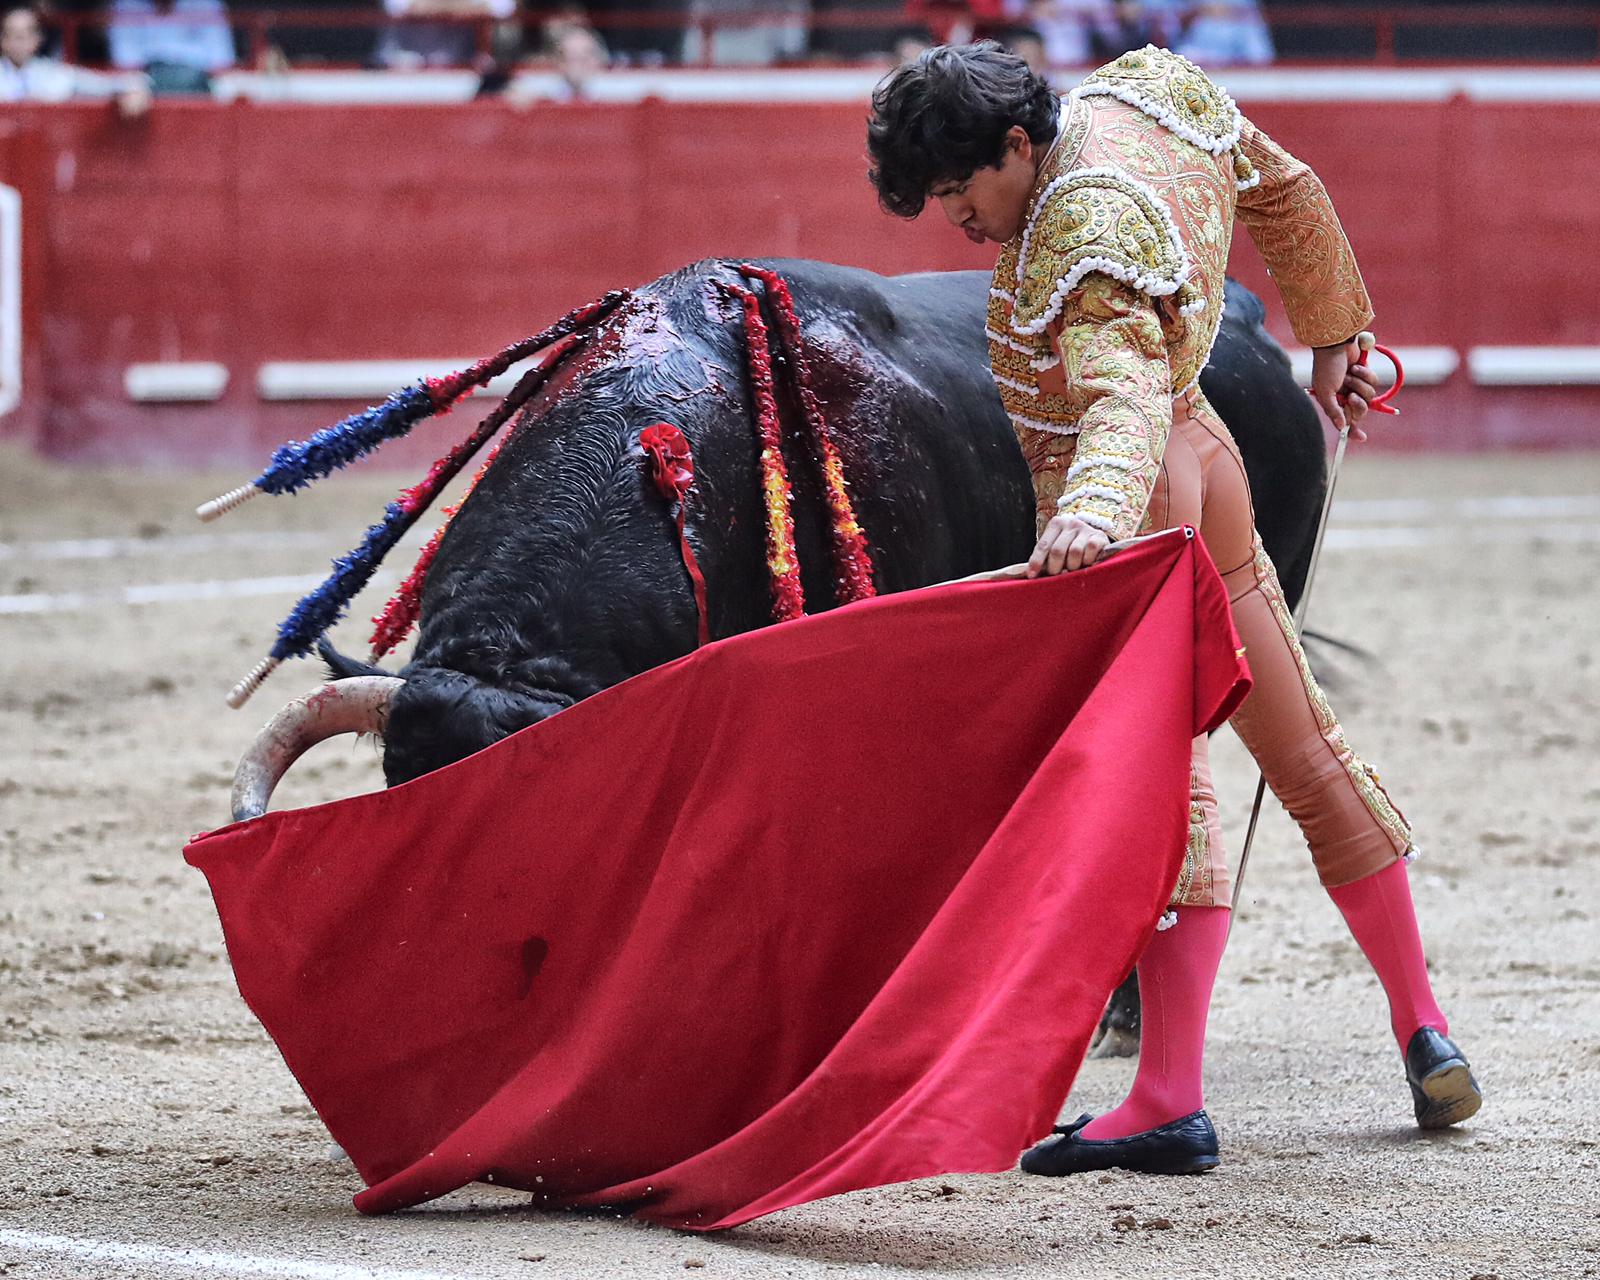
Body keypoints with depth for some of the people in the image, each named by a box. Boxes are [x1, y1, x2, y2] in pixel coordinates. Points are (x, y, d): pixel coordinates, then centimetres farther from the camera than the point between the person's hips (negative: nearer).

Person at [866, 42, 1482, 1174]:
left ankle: (1170, 1103, -17)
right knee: (1308, 757, 17)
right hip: (1208, 473, 10)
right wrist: (1335, 338, 33)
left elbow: (1128, 391, -40)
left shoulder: (1083, 235, -24)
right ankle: (1425, 1031, 26)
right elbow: (1291, 198, 19)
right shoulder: (1146, 94, 3)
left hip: (1127, 523, -10)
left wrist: (1094, 504, -58)